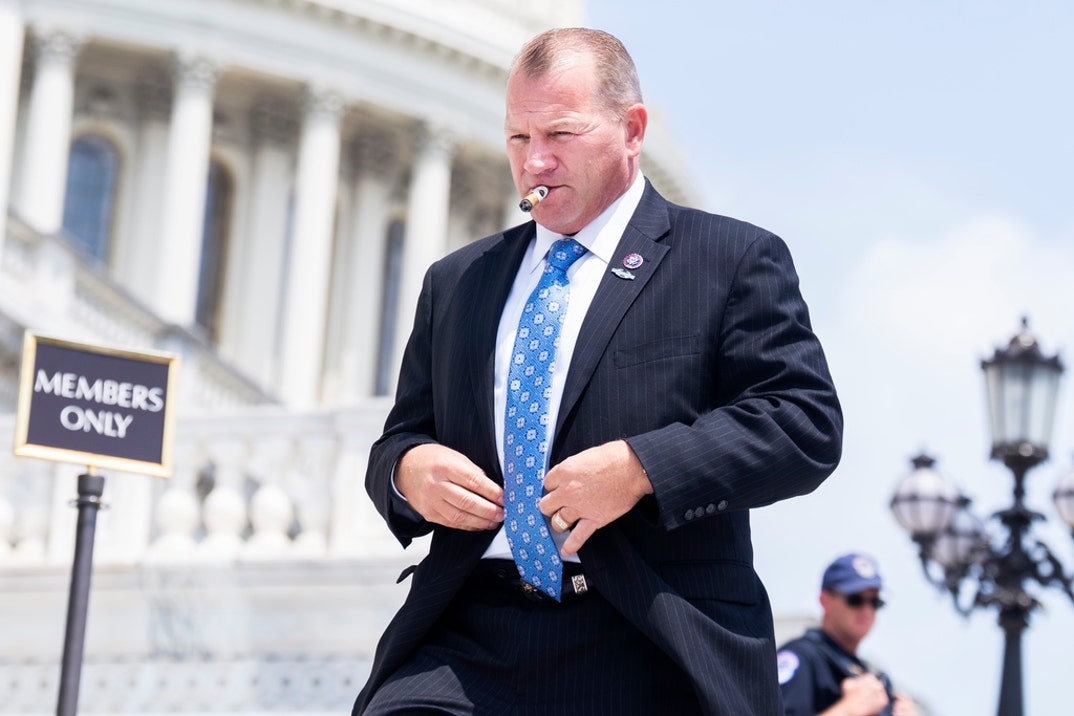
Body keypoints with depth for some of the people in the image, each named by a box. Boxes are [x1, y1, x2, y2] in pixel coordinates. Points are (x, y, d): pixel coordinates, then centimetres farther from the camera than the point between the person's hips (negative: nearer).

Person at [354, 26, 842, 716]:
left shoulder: (734, 260, 5)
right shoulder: (455, 281, 21)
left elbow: (806, 423, -5)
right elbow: (401, 436, 22)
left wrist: (641, 467, -17)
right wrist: (408, 470, -3)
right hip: (472, 641, 3)